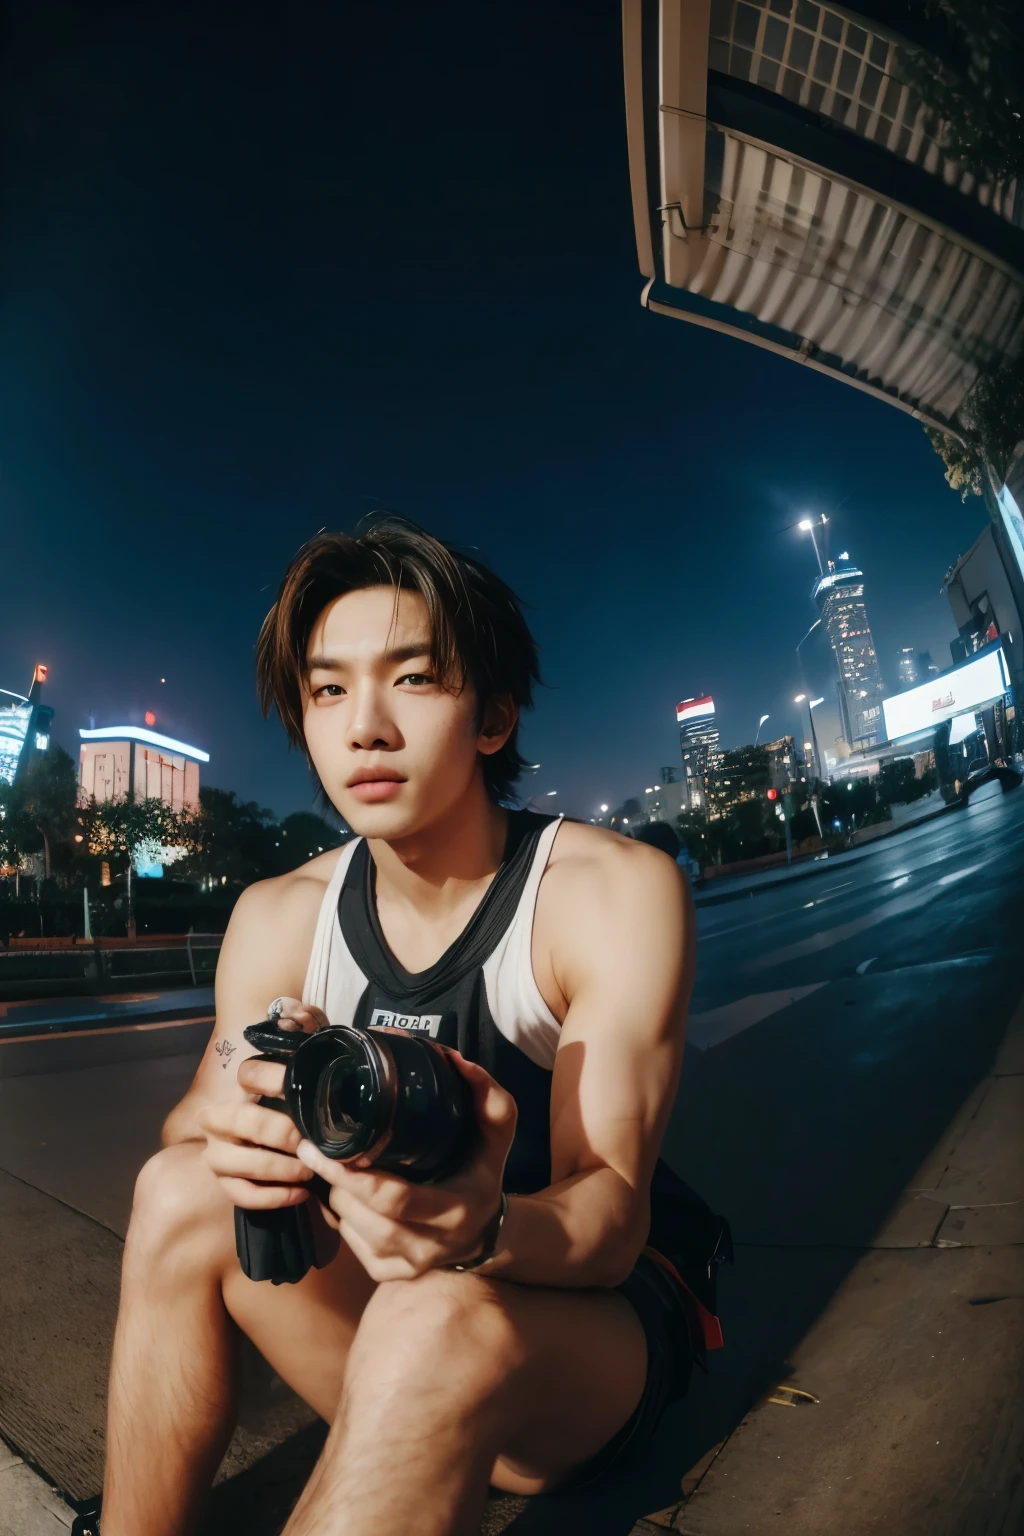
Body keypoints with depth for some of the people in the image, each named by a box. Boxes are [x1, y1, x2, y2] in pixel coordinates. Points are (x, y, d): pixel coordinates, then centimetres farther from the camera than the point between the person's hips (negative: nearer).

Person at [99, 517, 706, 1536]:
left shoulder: (616, 890, -21)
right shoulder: (278, 918, -8)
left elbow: (612, 1211, -22)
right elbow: (190, 1126, -8)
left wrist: (487, 1231, -45)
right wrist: (228, 1125, -32)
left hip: (591, 1326, -3)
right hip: (390, 1320, 4)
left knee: (434, 1322, -35)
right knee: (180, 1192, -18)